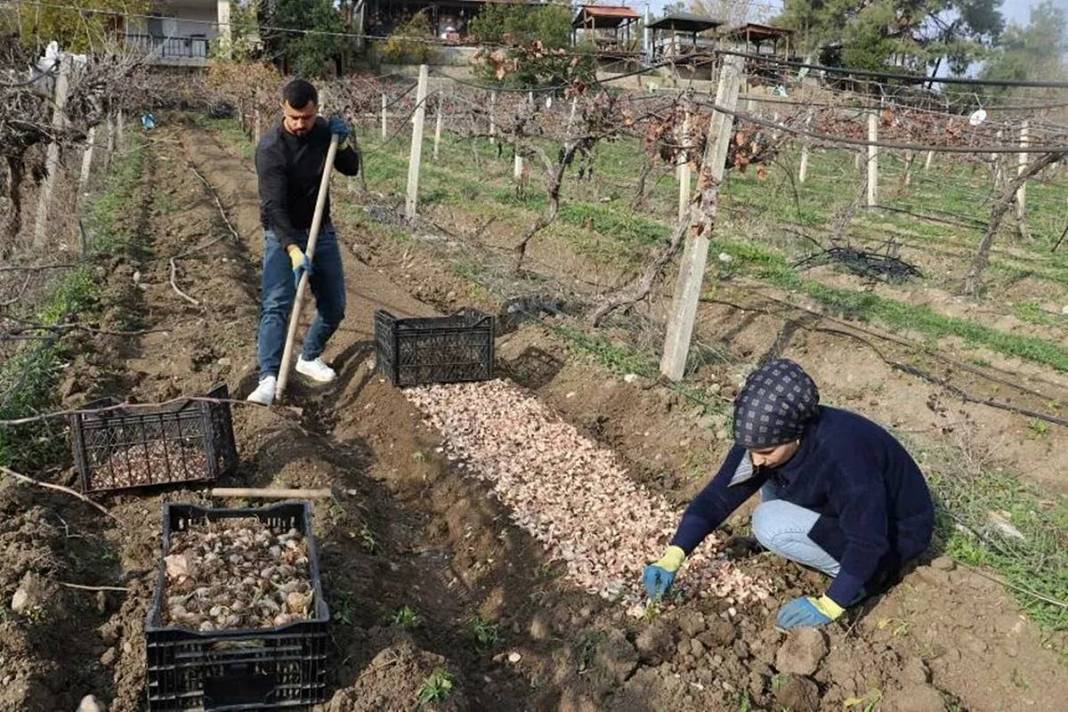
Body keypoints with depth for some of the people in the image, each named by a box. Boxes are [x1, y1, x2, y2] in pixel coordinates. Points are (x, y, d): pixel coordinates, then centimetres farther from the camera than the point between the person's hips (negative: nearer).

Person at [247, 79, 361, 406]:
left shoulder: (323, 130, -4)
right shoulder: (271, 147, -21)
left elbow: (352, 169, 8)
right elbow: (274, 205, -28)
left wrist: (341, 143, -14)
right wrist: (293, 249, -41)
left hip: (321, 230, 5)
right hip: (282, 235, -5)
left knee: (334, 306, 7)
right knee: (276, 305, -20)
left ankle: (309, 357, 29)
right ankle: (269, 378, -26)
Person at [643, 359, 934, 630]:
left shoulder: (843, 454, -38)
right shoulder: (766, 438, -17)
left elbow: (868, 541, -31)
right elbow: (718, 495, -16)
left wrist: (828, 606, -27)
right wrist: (671, 558, -23)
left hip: (894, 531, -7)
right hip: (843, 510, 8)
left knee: (770, 524, -21)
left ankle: (870, 573, -3)